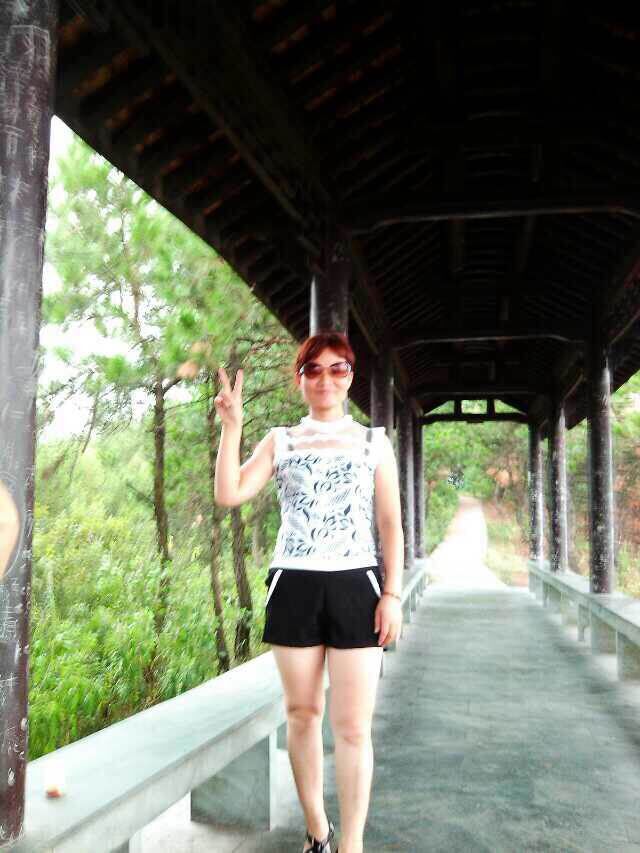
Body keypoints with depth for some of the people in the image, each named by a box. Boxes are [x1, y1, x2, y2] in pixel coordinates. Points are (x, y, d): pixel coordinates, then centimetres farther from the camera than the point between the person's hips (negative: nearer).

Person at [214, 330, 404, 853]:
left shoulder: (374, 442, 8)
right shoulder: (279, 442, 9)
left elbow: (391, 525, 6)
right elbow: (228, 495, -4)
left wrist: (393, 595, -3)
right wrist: (232, 426, -9)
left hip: (355, 587, -1)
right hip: (294, 587, 1)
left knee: (352, 725, -3)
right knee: (302, 713, 9)